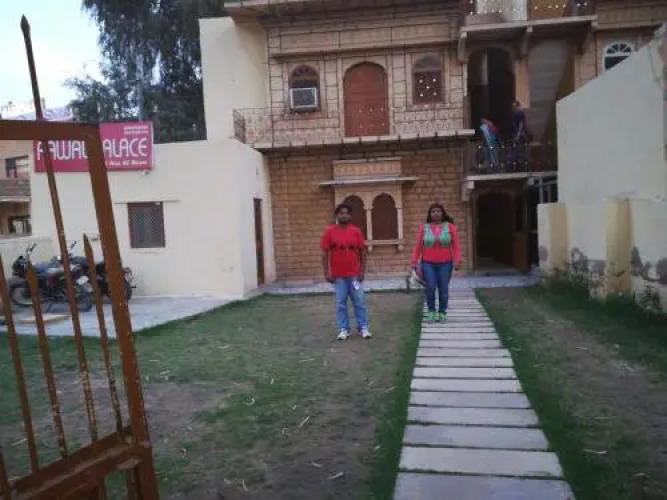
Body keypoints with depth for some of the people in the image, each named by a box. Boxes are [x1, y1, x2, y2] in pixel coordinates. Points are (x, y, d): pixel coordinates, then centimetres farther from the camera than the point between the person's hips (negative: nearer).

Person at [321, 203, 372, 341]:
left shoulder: (356, 231, 1)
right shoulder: (330, 231, -3)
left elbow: (362, 252, 4)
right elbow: (325, 253, -2)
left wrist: (362, 271, -1)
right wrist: (326, 273, -6)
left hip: (354, 274, 1)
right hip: (338, 275, -1)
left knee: (359, 302, 6)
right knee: (341, 303, 6)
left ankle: (363, 328, 15)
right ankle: (343, 329, 15)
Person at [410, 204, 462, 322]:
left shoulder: (450, 226, 1)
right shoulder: (424, 228, 3)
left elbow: (456, 245, -3)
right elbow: (418, 247, 4)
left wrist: (457, 260, -12)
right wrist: (414, 262, 1)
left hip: (445, 264, 0)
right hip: (428, 264, 0)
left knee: (443, 289, 3)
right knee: (430, 288, -5)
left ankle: (442, 312, 17)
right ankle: (431, 311, 13)